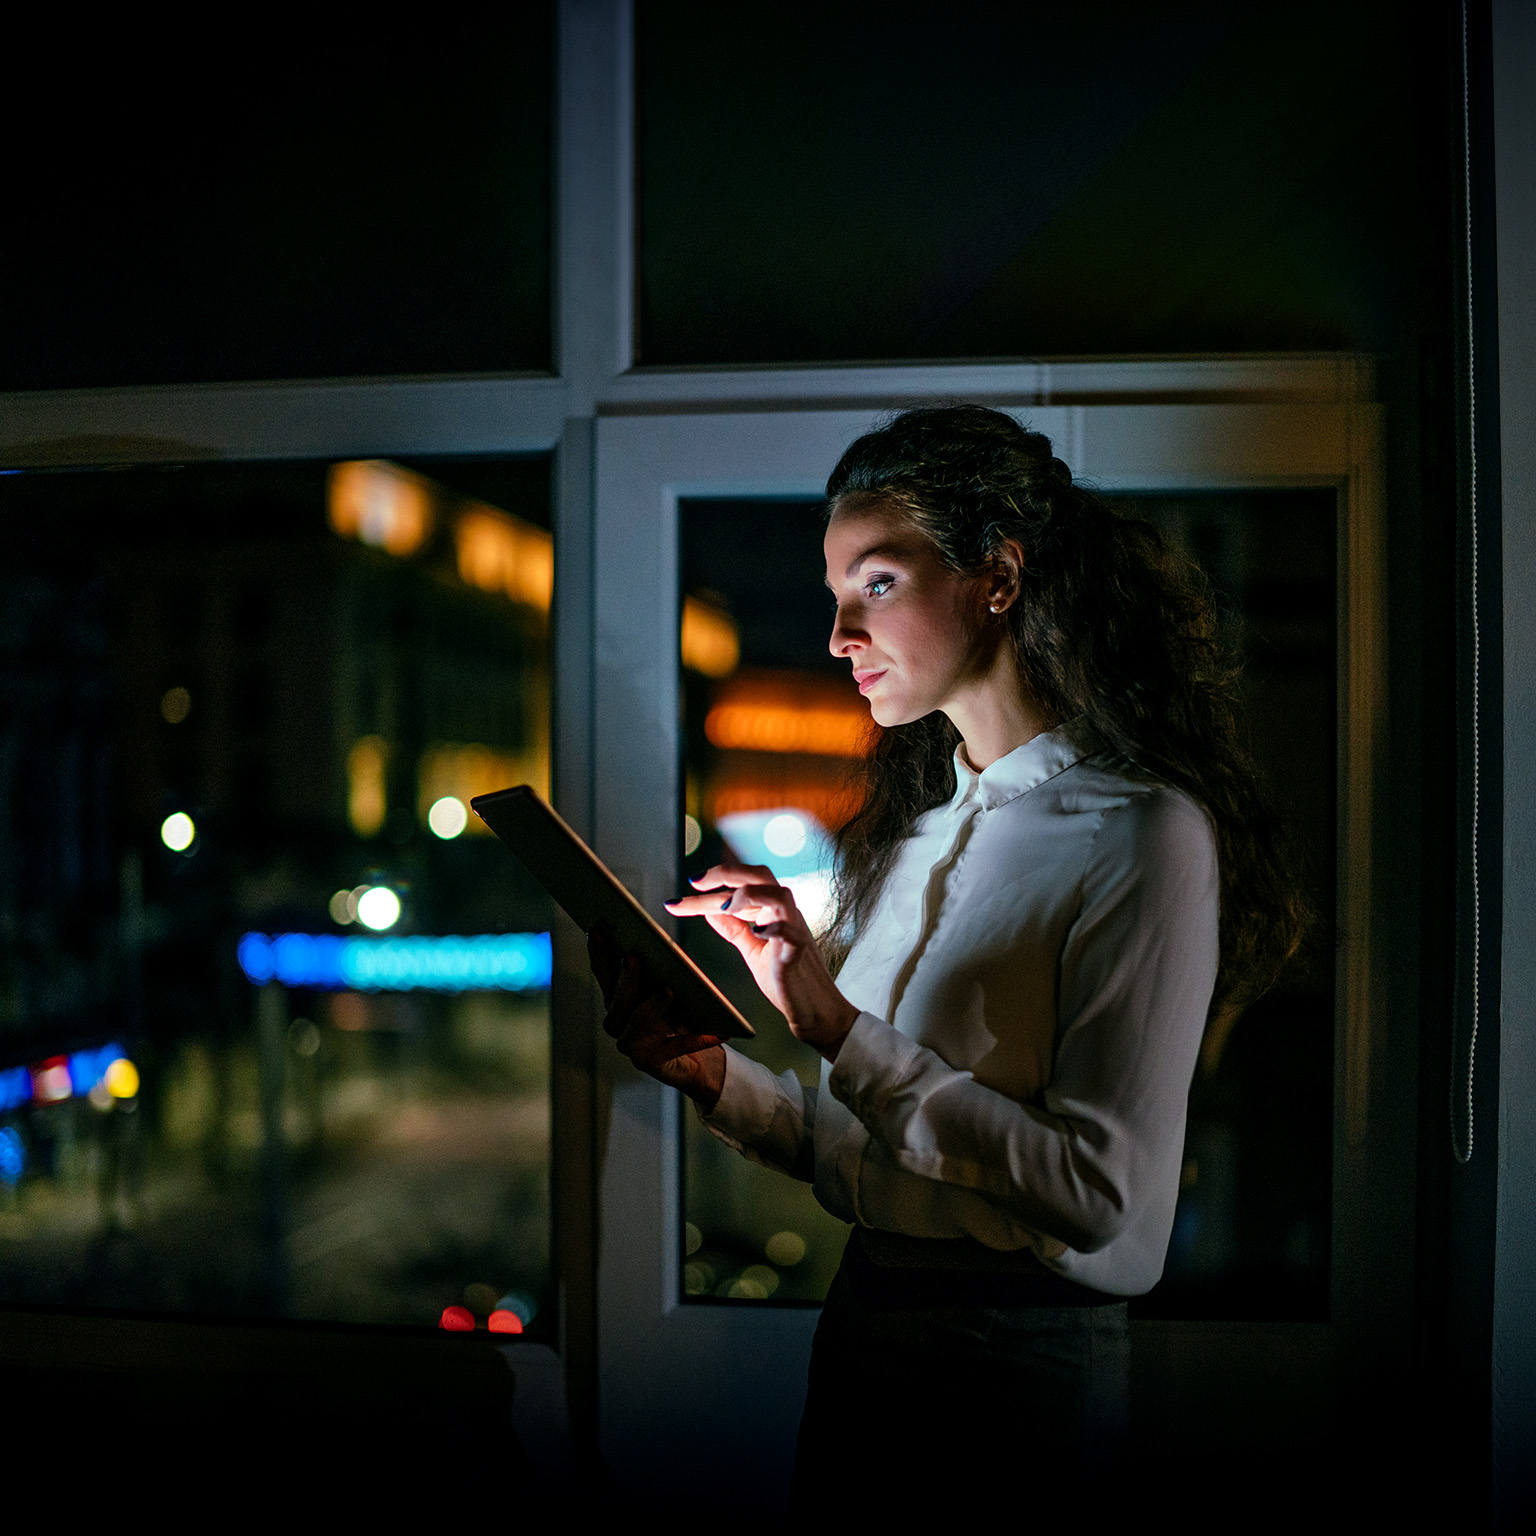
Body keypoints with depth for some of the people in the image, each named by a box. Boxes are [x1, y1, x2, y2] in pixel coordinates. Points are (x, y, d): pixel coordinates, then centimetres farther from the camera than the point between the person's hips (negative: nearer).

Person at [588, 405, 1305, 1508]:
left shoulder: (1144, 836, -13)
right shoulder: (910, 835, 9)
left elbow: (1096, 1190, -21)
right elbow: (845, 1153, 10)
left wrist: (834, 1024, -23)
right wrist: (711, 1075, -7)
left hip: (1032, 1366, -6)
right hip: (859, 1319, 6)